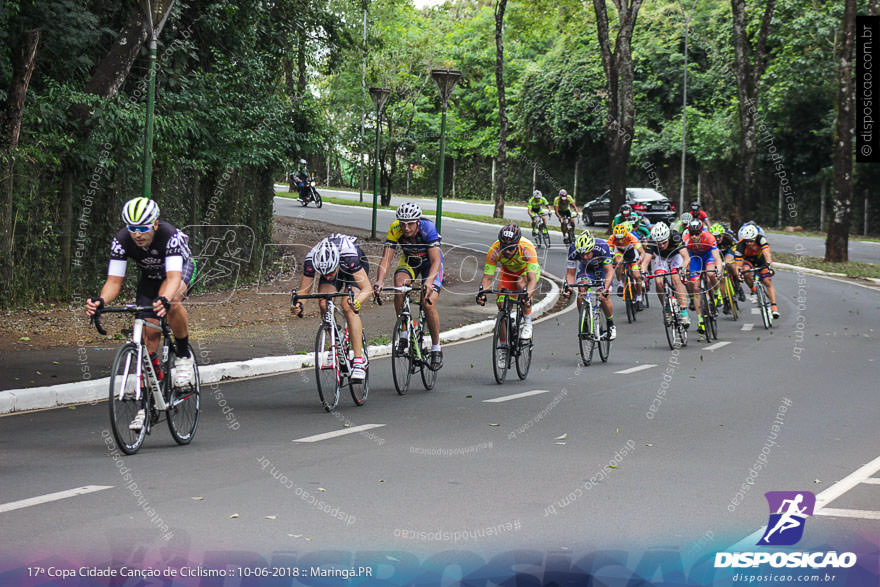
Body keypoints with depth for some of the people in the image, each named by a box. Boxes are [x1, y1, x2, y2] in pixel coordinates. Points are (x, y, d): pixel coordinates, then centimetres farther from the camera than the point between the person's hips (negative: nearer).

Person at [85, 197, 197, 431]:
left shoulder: (170, 236, -38)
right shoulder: (121, 241, -27)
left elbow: (173, 277, -49)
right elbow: (114, 280, -28)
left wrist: (165, 300, -69)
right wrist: (101, 301, -49)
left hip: (182, 268, -4)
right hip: (150, 277, 4)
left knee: (169, 300, -38)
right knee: (149, 333, -8)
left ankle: (183, 355, -15)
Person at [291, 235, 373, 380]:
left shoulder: (349, 256, -43)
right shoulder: (311, 260, -34)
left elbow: (367, 288, -43)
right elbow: (303, 290, -23)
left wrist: (357, 302, -63)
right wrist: (298, 303, -45)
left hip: (356, 268, -3)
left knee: (347, 307, -25)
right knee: (324, 304, -23)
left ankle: (359, 361, -24)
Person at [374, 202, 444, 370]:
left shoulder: (428, 228, -34)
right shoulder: (395, 229, -26)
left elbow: (436, 261, -39)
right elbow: (386, 259, -29)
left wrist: (429, 281, -58)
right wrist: (379, 281, -46)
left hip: (430, 262, -3)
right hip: (409, 260, 3)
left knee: (429, 305, -20)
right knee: (399, 285, -30)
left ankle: (436, 348, 0)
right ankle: (404, 334, -17)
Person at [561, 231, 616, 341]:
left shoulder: (602, 247, -39)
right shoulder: (573, 250, -32)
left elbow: (609, 271, -39)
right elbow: (570, 273, -23)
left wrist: (606, 288, -54)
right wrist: (568, 286, -43)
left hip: (602, 267, -2)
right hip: (585, 268, 2)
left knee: (604, 298, -15)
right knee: (581, 293, -22)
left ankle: (610, 324, 10)